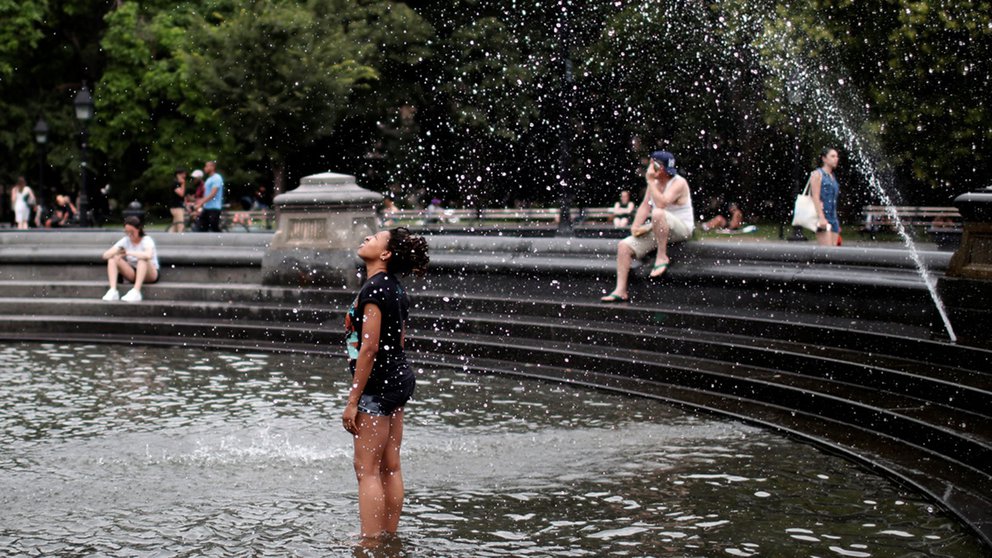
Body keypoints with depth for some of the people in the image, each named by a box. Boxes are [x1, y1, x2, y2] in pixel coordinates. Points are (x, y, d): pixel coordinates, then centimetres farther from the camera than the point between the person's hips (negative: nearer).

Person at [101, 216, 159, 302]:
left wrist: (128, 253, -38)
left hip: (150, 274, -5)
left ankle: (136, 292, -45)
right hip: (133, 274, 5)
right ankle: (113, 291, -30)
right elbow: (105, 255, -10)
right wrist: (116, 253, -31)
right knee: (113, 259, -15)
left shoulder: (147, 240, -14)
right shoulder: (125, 241, -1)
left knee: (143, 259, -35)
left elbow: (148, 255, -39)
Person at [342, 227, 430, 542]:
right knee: (390, 467, 12)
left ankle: (370, 542, -4)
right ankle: (390, 538, 17)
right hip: (399, 378, 10)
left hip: (378, 384, -10)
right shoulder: (395, 289, 13)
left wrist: (353, 400, -19)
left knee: (367, 469, -5)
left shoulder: (374, 289, -16)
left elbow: (369, 347, -20)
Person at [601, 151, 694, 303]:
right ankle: (620, 291, -10)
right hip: (657, 229, 8)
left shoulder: (678, 183, -14)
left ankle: (662, 257, -24)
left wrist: (650, 181, -23)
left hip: (681, 229, -8)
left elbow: (661, 203, -30)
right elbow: (645, 206, 11)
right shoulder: (655, 182, 10)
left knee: (657, 213, -39)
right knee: (624, 246, -8)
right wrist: (635, 226, -4)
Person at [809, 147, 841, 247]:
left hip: (833, 219, 8)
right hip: (822, 217, -8)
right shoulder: (817, 174, -2)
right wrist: (821, 217, -21)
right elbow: (815, 197, -11)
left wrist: (837, 223, 21)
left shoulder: (832, 177, 22)